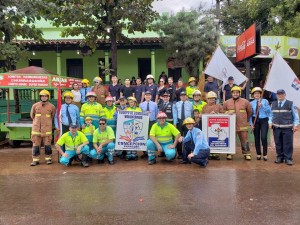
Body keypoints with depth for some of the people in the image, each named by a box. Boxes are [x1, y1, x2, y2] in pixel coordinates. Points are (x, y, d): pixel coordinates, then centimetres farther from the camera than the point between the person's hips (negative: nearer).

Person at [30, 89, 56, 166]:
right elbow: (32, 115, 18)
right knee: (35, 144, 3)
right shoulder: (35, 105, 4)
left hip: (47, 128, -1)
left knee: (47, 144, 4)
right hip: (36, 128, 1)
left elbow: (53, 116, 16)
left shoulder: (52, 106, 2)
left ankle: (48, 158, 14)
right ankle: (35, 160, 10)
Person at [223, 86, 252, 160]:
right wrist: (227, 113, -6)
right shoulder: (227, 102, 5)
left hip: (242, 125, -1)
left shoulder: (245, 102, 2)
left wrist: (246, 119, 17)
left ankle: (247, 153, 14)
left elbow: (250, 112, 14)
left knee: (244, 140, 3)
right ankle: (229, 153, 18)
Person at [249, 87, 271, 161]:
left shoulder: (265, 101, 3)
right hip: (255, 121, 2)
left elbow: (269, 110, -5)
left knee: (264, 137, -11)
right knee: (257, 138, 6)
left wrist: (262, 106, -17)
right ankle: (258, 154, 19)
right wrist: (251, 124, -3)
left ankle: (265, 154, 5)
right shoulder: (251, 103, 5)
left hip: (264, 120, -2)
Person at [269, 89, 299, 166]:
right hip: (276, 127, 3)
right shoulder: (273, 104, 10)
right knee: (278, 143, 8)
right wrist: (270, 122, 2)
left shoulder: (290, 104, 0)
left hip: (287, 128, -3)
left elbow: (295, 115, 2)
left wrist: (295, 125, -4)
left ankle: (288, 158, 7)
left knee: (288, 144, -1)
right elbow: (271, 115, 15)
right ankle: (279, 157, 18)